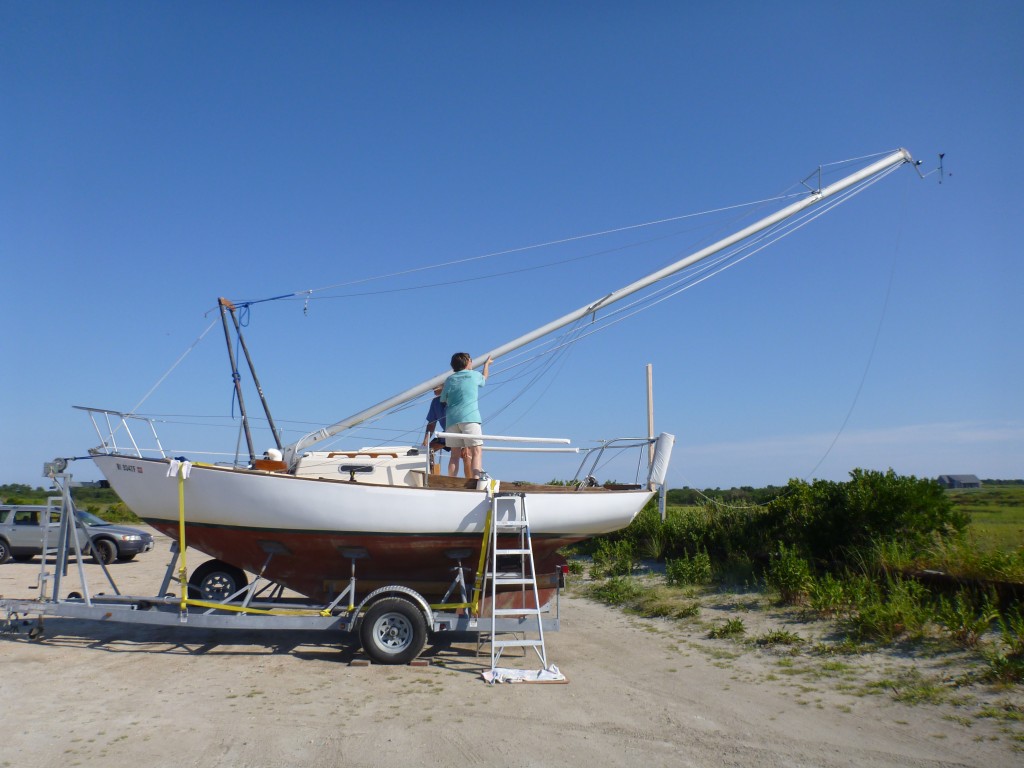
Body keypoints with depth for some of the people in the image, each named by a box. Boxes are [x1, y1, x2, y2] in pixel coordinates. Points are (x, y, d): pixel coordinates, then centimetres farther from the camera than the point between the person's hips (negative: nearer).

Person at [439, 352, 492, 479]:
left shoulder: (449, 379, 16)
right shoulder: (474, 375, 11)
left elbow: (443, 400, 18)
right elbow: (484, 378, 34)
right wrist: (487, 364, 53)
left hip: (452, 420, 4)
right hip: (470, 418, -4)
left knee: (455, 455, 7)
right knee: (477, 452, -8)